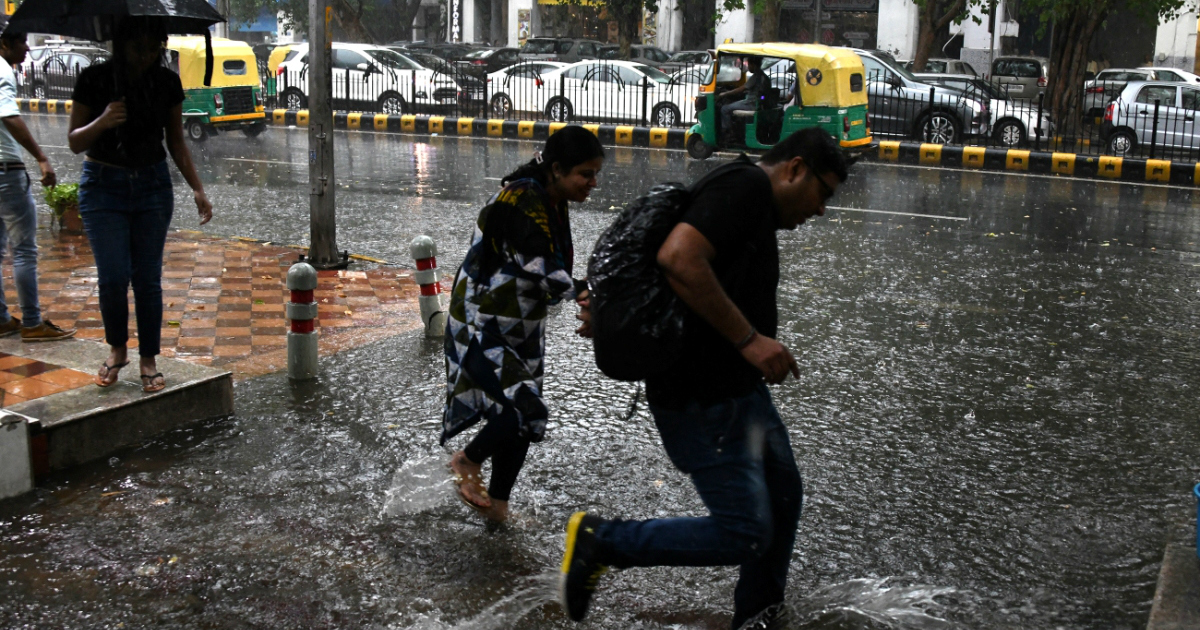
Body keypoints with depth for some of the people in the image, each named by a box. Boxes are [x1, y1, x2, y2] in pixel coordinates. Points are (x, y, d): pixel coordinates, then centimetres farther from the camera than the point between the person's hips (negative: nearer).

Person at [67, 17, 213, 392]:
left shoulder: (167, 83, -1)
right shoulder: (95, 80, -9)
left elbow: (176, 143, 9)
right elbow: (75, 142, -4)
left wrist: (197, 189, 2)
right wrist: (101, 123, -24)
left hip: (152, 185, 2)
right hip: (103, 186, -2)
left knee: (148, 277, 2)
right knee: (113, 276, -9)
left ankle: (149, 360, 13)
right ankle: (116, 348, 16)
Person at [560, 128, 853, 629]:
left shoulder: (758, 212, 14)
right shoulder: (747, 185, -17)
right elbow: (678, 258, -33)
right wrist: (748, 338, -27)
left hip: (741, 387, 11)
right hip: (703, 402, -11)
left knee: (783, 497, 21)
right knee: (745, 535, -7)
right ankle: (599, 541, 4)